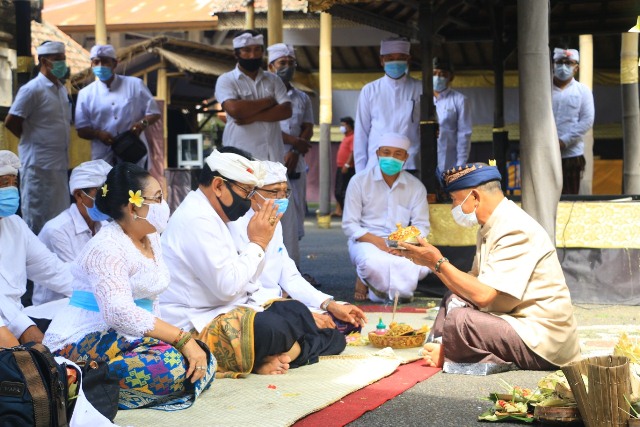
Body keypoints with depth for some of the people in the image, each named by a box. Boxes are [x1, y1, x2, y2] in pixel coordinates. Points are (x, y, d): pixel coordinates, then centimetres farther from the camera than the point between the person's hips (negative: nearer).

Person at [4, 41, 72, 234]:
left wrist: (59, 143, 8)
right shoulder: (32, 90, -12)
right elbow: (10, 122, -12)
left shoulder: (62, 89, 12)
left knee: (59, 217, 13)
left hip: (60, 162, 8)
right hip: (38, 163, -8)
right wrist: (33, 140, -1)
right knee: (37, 218, -1)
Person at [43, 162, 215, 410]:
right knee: (168, 364, -33)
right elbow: (121, 313, -28)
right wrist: (182, 339, -30)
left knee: (203, 363, -9)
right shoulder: (107, 247, -16)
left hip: (125, 338, 10)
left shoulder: (151, 238, 12)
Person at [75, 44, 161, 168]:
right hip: (103, 162, 0)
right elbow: (82, 130, 6)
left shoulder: (135, 85, 6)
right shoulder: (85, 94, 7)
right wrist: (97, 134, -15)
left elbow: (154, 112, 8)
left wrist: (143, 123, -15)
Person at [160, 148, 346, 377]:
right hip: (198, 329, -11)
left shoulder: (209, 216, 15)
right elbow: (228, 286, -25)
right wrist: (257, 243, -12)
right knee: (271, 328, -29)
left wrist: (258, 244, -1)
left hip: (220, 311, 11)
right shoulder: (196, 221, -19)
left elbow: (244, 282, 16)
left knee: (295, 310, 6)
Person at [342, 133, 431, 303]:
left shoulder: (416, 186, 7)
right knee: (373, 262, -40)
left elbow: (421, 225, 4)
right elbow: (349, 225, -3)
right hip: (366, 241, -3)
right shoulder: (360, 181, 0)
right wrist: (374, 240, -22)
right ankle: (399, 289, -5)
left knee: (423, 265, -31)